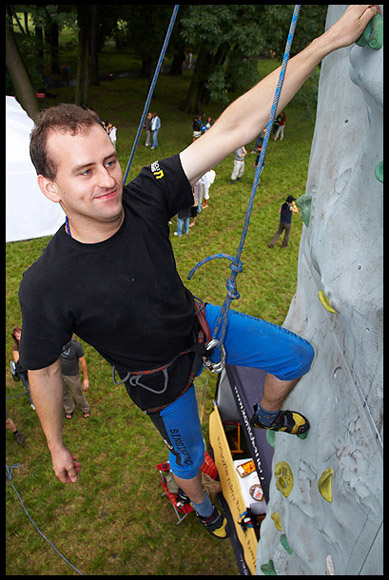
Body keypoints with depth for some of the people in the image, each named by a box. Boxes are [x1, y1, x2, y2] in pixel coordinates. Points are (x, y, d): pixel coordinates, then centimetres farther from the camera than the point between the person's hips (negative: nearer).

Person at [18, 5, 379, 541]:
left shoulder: (144, 196, -25)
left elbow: (233, 129, -27)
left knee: (298, 356, 11)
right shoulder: (46, 287, -32)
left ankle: (267, 415, 47)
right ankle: (202, 506, 63)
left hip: (198, 321, 4)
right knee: (188, 453, 22)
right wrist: (57, 446, -1)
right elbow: (42, 372, -16)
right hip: (158, 376, -3)